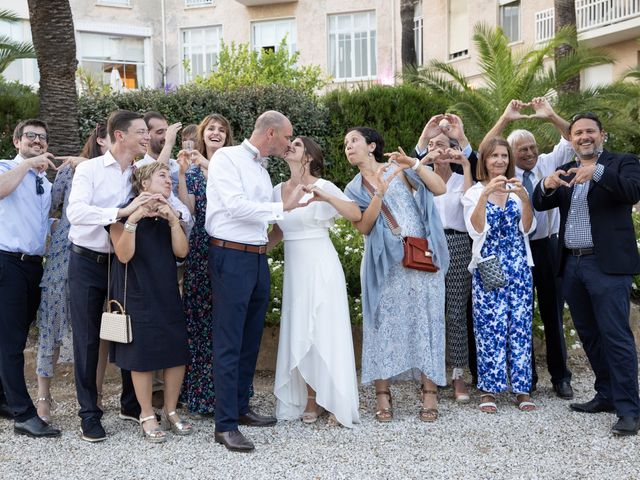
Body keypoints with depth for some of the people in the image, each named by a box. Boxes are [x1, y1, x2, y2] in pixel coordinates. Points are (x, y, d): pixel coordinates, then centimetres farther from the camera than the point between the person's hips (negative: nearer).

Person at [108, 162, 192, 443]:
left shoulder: (169, 215, 13)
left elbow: (181, 251, 0)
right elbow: (124, 254, -14)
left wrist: (172, 219, -12)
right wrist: (133, 218, -23)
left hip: (168, 295, 5)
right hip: (137, 296, -5)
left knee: (177, 352, 2)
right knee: (142, 355, -1)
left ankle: (170, 411, 18)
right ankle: (147, 416, 14)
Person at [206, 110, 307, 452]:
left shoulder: (261, 168, 18)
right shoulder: (226, 158, -6)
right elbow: (236, 206, -17)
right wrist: (282, 207, -13)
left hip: (258, 258, 9)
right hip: (231, 257, -9)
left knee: (251, 340, 13)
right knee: (229, 344, -7)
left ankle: (240, 408, 25)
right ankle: (225, 424, -3)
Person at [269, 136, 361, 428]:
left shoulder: (323, 187, -8)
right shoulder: (278, 190, 8)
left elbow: (356, 215, -20)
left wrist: (327, 198, -32)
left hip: (322, 269, -5)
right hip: (294, 270, 6)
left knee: (326, 333, -2)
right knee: (298, 335, 6)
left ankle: (336, 403, 7)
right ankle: (310, 401, 16)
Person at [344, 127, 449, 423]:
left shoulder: (400, 169, 9)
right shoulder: (354, 189, 15)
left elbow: (440, 189, -1)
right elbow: (364, 227, -1)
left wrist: (414, 164, -10)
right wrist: (380, 192, -11)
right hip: (385, 262, 2)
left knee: (425, 320, -2)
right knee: (385, 323, -2)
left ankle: (430, 392, 1)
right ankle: (382, 394, 1)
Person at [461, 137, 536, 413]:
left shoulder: (517, 190, 9)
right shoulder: (474, 192, 2)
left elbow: (527, 228, 0)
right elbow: (476, 230, -12)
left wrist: (524, 198, -15)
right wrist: (485, 195, -22)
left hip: (518, 267, 3)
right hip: (487, 267, -2)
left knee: (520, 325, 2)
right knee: (490, 326, -5)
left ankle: (521, 388, 9)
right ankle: (488, 390, 3)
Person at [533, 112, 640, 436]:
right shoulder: (564, 171, 17)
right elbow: (540, 204, 8)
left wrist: (598, 171, -28)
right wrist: (547, 185, -14)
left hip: (607, 264, -6)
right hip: (572, 264, 6)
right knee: (589, 335, 12)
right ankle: (606, 395, 24)